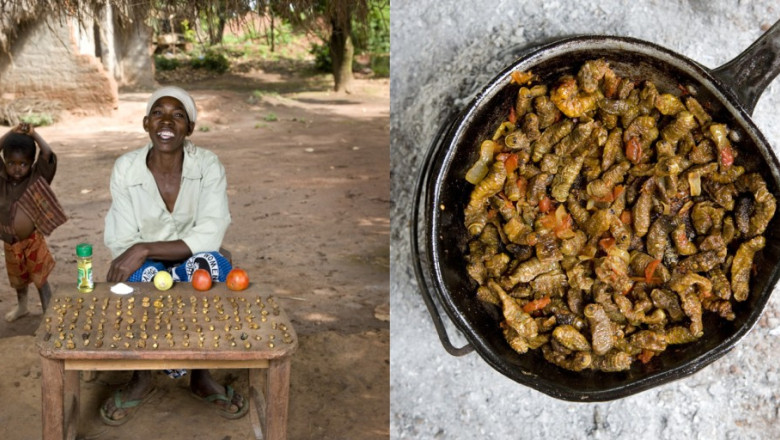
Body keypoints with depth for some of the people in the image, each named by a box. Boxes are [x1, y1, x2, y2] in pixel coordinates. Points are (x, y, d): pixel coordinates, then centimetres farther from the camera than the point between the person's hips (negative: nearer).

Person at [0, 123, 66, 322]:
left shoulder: (37, 178, -13)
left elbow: (48, 155, -26)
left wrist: (33, 133, -20)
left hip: (33, 240, -4)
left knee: (40, 278, 5)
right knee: (18, 278, 24)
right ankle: (21, 307, 45)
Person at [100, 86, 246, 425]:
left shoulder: (208, 165, -14)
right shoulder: (125, 168, -11)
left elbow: (209, 237, -23)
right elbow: (122, 245, -10)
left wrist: (145, 249, -33)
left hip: (193, 266, 0)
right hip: (146, 269, 0)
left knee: (212, 265, -35)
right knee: (144, 276, -35)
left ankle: (201, 374, -14)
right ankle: (141, 378, -11)